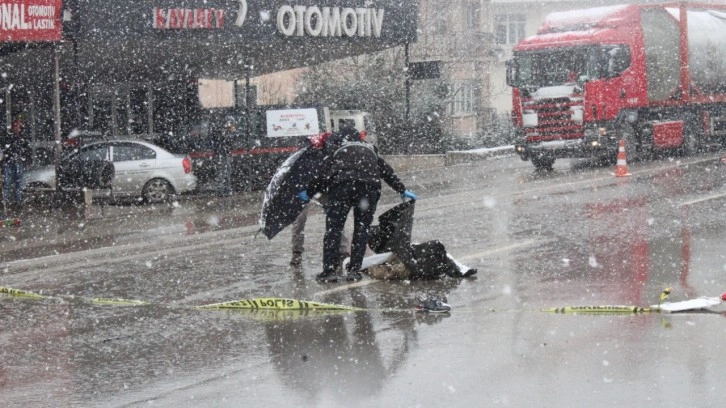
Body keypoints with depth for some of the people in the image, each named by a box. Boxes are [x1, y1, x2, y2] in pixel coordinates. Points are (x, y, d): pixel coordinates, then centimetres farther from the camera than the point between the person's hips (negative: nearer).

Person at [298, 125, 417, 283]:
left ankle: (329, 270, -6)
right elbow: (386, 170, 35)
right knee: (361, 229, 12)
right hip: (370, 186, 3)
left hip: (342, 186, -3)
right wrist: (402, 190, 44)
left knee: (333, 228, 0)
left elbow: (326, 174, 12)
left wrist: (309, 192, 19)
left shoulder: (335, 147, 22)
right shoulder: (370, 148, 33)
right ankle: (354, 270, 6)